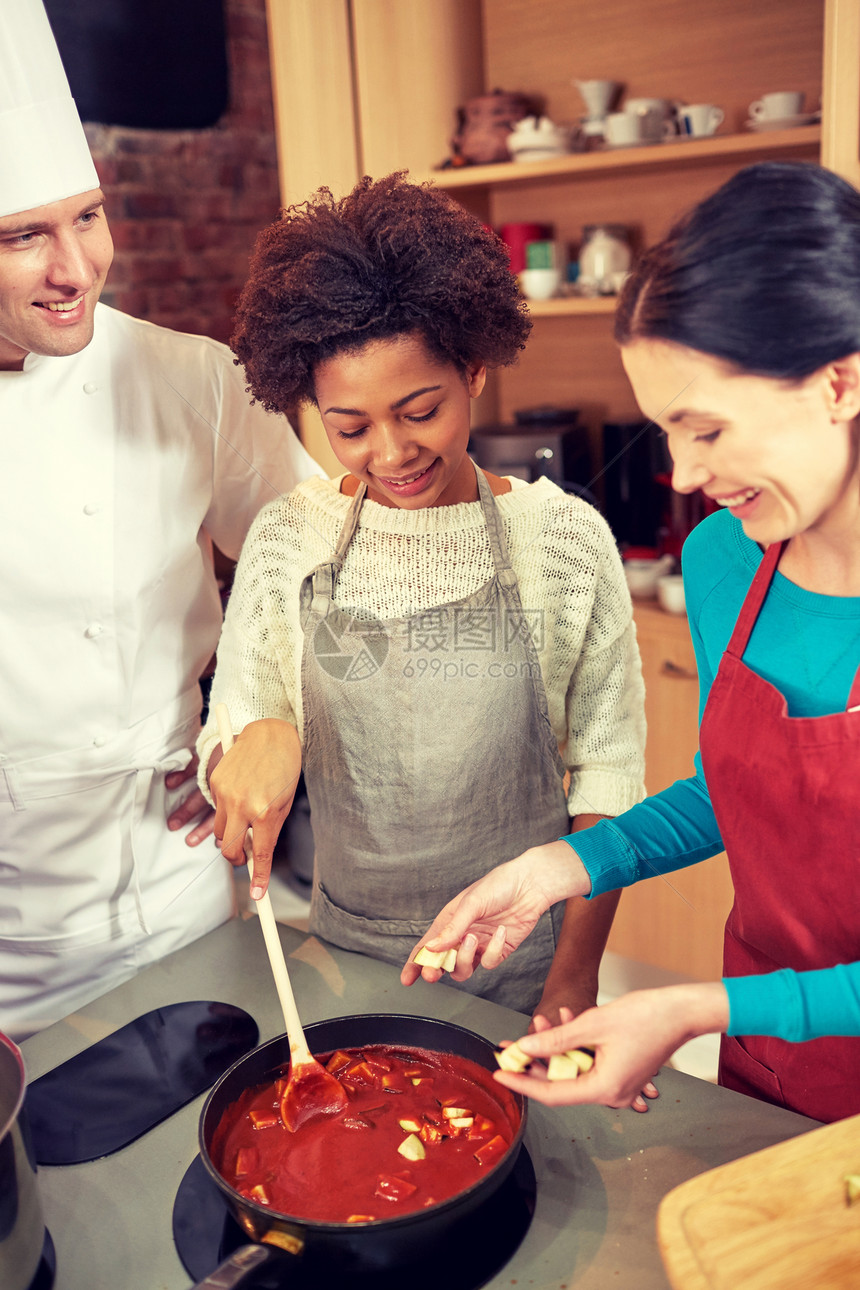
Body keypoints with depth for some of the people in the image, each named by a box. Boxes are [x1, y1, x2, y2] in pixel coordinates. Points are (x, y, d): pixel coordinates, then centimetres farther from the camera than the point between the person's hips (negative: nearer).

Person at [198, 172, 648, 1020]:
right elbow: (222, 749, -1)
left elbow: (607, 776, -7)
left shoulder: (566, 538, -11)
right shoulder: (287, 539, -6)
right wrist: (258, 739, -24)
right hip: (346, 954, 2)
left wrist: (574, 983, -8)